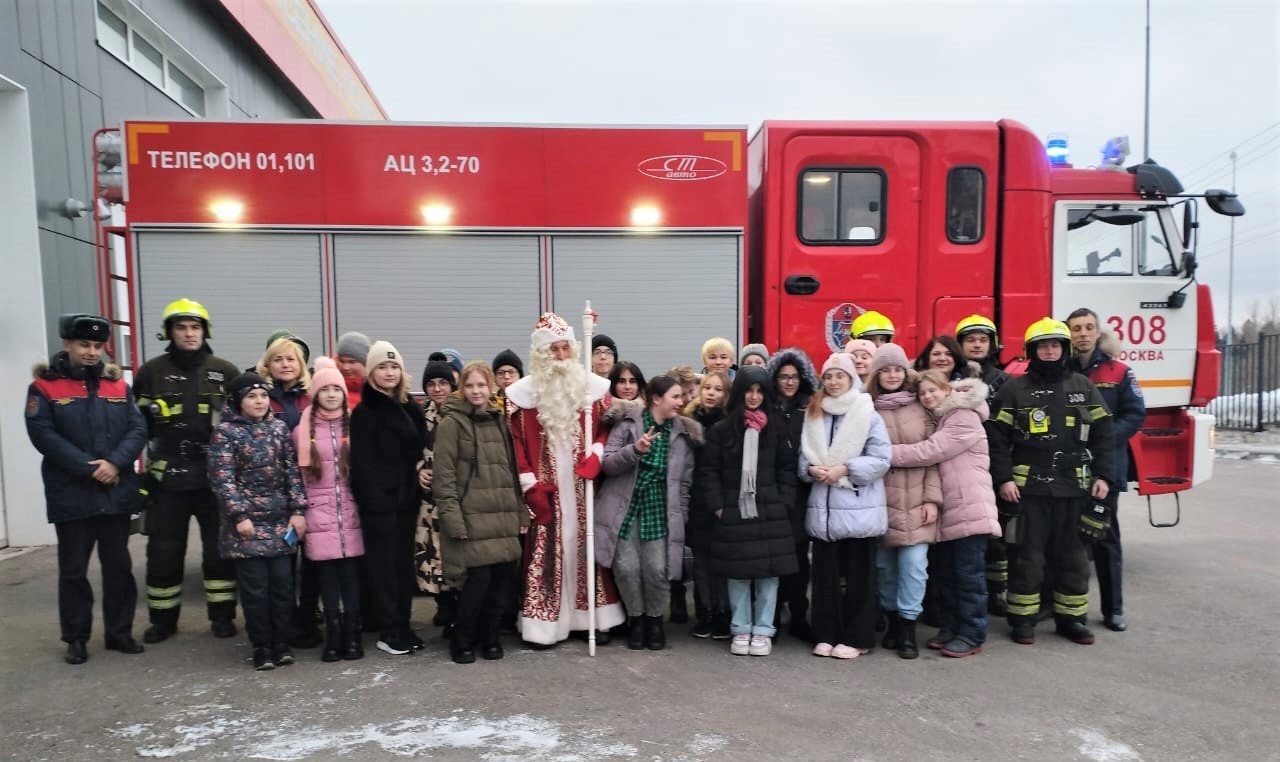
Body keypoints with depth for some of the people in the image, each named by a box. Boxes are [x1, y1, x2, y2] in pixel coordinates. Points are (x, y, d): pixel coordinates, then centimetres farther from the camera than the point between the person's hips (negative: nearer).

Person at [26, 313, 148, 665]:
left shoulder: (118, 385, 8)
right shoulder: (44, 387, -2)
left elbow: (138, 429, 1)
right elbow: (44, 436, -12)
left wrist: (115, 462, -16)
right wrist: (88, 468, -18)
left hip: (116, 493, 3)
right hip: (71, 495, -3)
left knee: (119, 565, 11)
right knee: (73, 569, 7)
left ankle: (119, 632, 23)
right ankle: (75, 638, 21)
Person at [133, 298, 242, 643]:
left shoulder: (225, 372, 3)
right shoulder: (151, 372, 2)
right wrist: (142, 465, 3)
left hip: (215, 476, 0)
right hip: (167, 477, 0)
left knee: (219, 547, 7)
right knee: (163, 551, 8)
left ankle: (222, 615, 19)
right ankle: (163, 619, 23)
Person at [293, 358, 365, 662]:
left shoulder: (354, 426, 5)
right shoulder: (303, 431, 4)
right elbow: (296, 475, 7)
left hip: (350, 514, 0)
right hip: (319, 516, 0)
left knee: (350, 576, 2)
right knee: (327, 578, 3)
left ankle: (352, 635, 11)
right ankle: (334, 636, 13)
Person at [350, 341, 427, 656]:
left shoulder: (409, 407, 13)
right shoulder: (364, 412, -7)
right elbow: (362, 463, -13)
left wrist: (420, 472, 6)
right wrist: (373, 499, -19)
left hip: (406, 497, 7)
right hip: (379, 500, -7)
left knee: (404, 561, 11)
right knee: (383, 563, 0)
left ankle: (402, 626, 21)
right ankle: (388, 632, 8)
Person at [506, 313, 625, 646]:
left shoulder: (593, 385, 3)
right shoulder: (523, 391, -3)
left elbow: (607, 428, 9)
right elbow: (515, 440, -2)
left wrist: (596, 455, -10)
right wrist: (529, 485, -7)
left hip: (583, 484, 2)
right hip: (545, 488, -1)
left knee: (586, 544, 7)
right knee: (546, 552, 0)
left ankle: (594, 617, 17)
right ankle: (545, 622, 8)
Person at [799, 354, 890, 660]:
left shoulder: (868, 414, -3)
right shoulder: (814, 415, 10)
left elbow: (881, 460, -8)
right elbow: (803, 457, 13)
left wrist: (844, 469, -16)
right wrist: (811, 469, -9)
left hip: (859, 508, -4)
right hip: (823, 508, 4)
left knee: (858, 575, 5)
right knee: (825, 573, 9)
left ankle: (856, 637, 15)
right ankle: (826, 634, 20)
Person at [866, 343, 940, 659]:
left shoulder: (921, 408, 4)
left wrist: (932, 498, -4)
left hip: (916, 502, 0)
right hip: (880, 501, 0)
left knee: (913, 564, -5)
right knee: (885, 565, 8)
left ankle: (907, 628, 8)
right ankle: (892, 621, 25)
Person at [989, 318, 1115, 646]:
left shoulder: (1083, 386, 8)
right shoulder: (1015, 388, 0)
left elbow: (1103, 434, 9)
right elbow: (998, 437, -3)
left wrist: (1103, 475, 1)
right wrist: (1004, 478, -10)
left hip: (1074, 487, 3)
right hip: (1028, 486, -3)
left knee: (1072, 556, 11)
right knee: (1028, 556, 2)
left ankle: (1070, 618, 24)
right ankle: (1022, 619, 13)